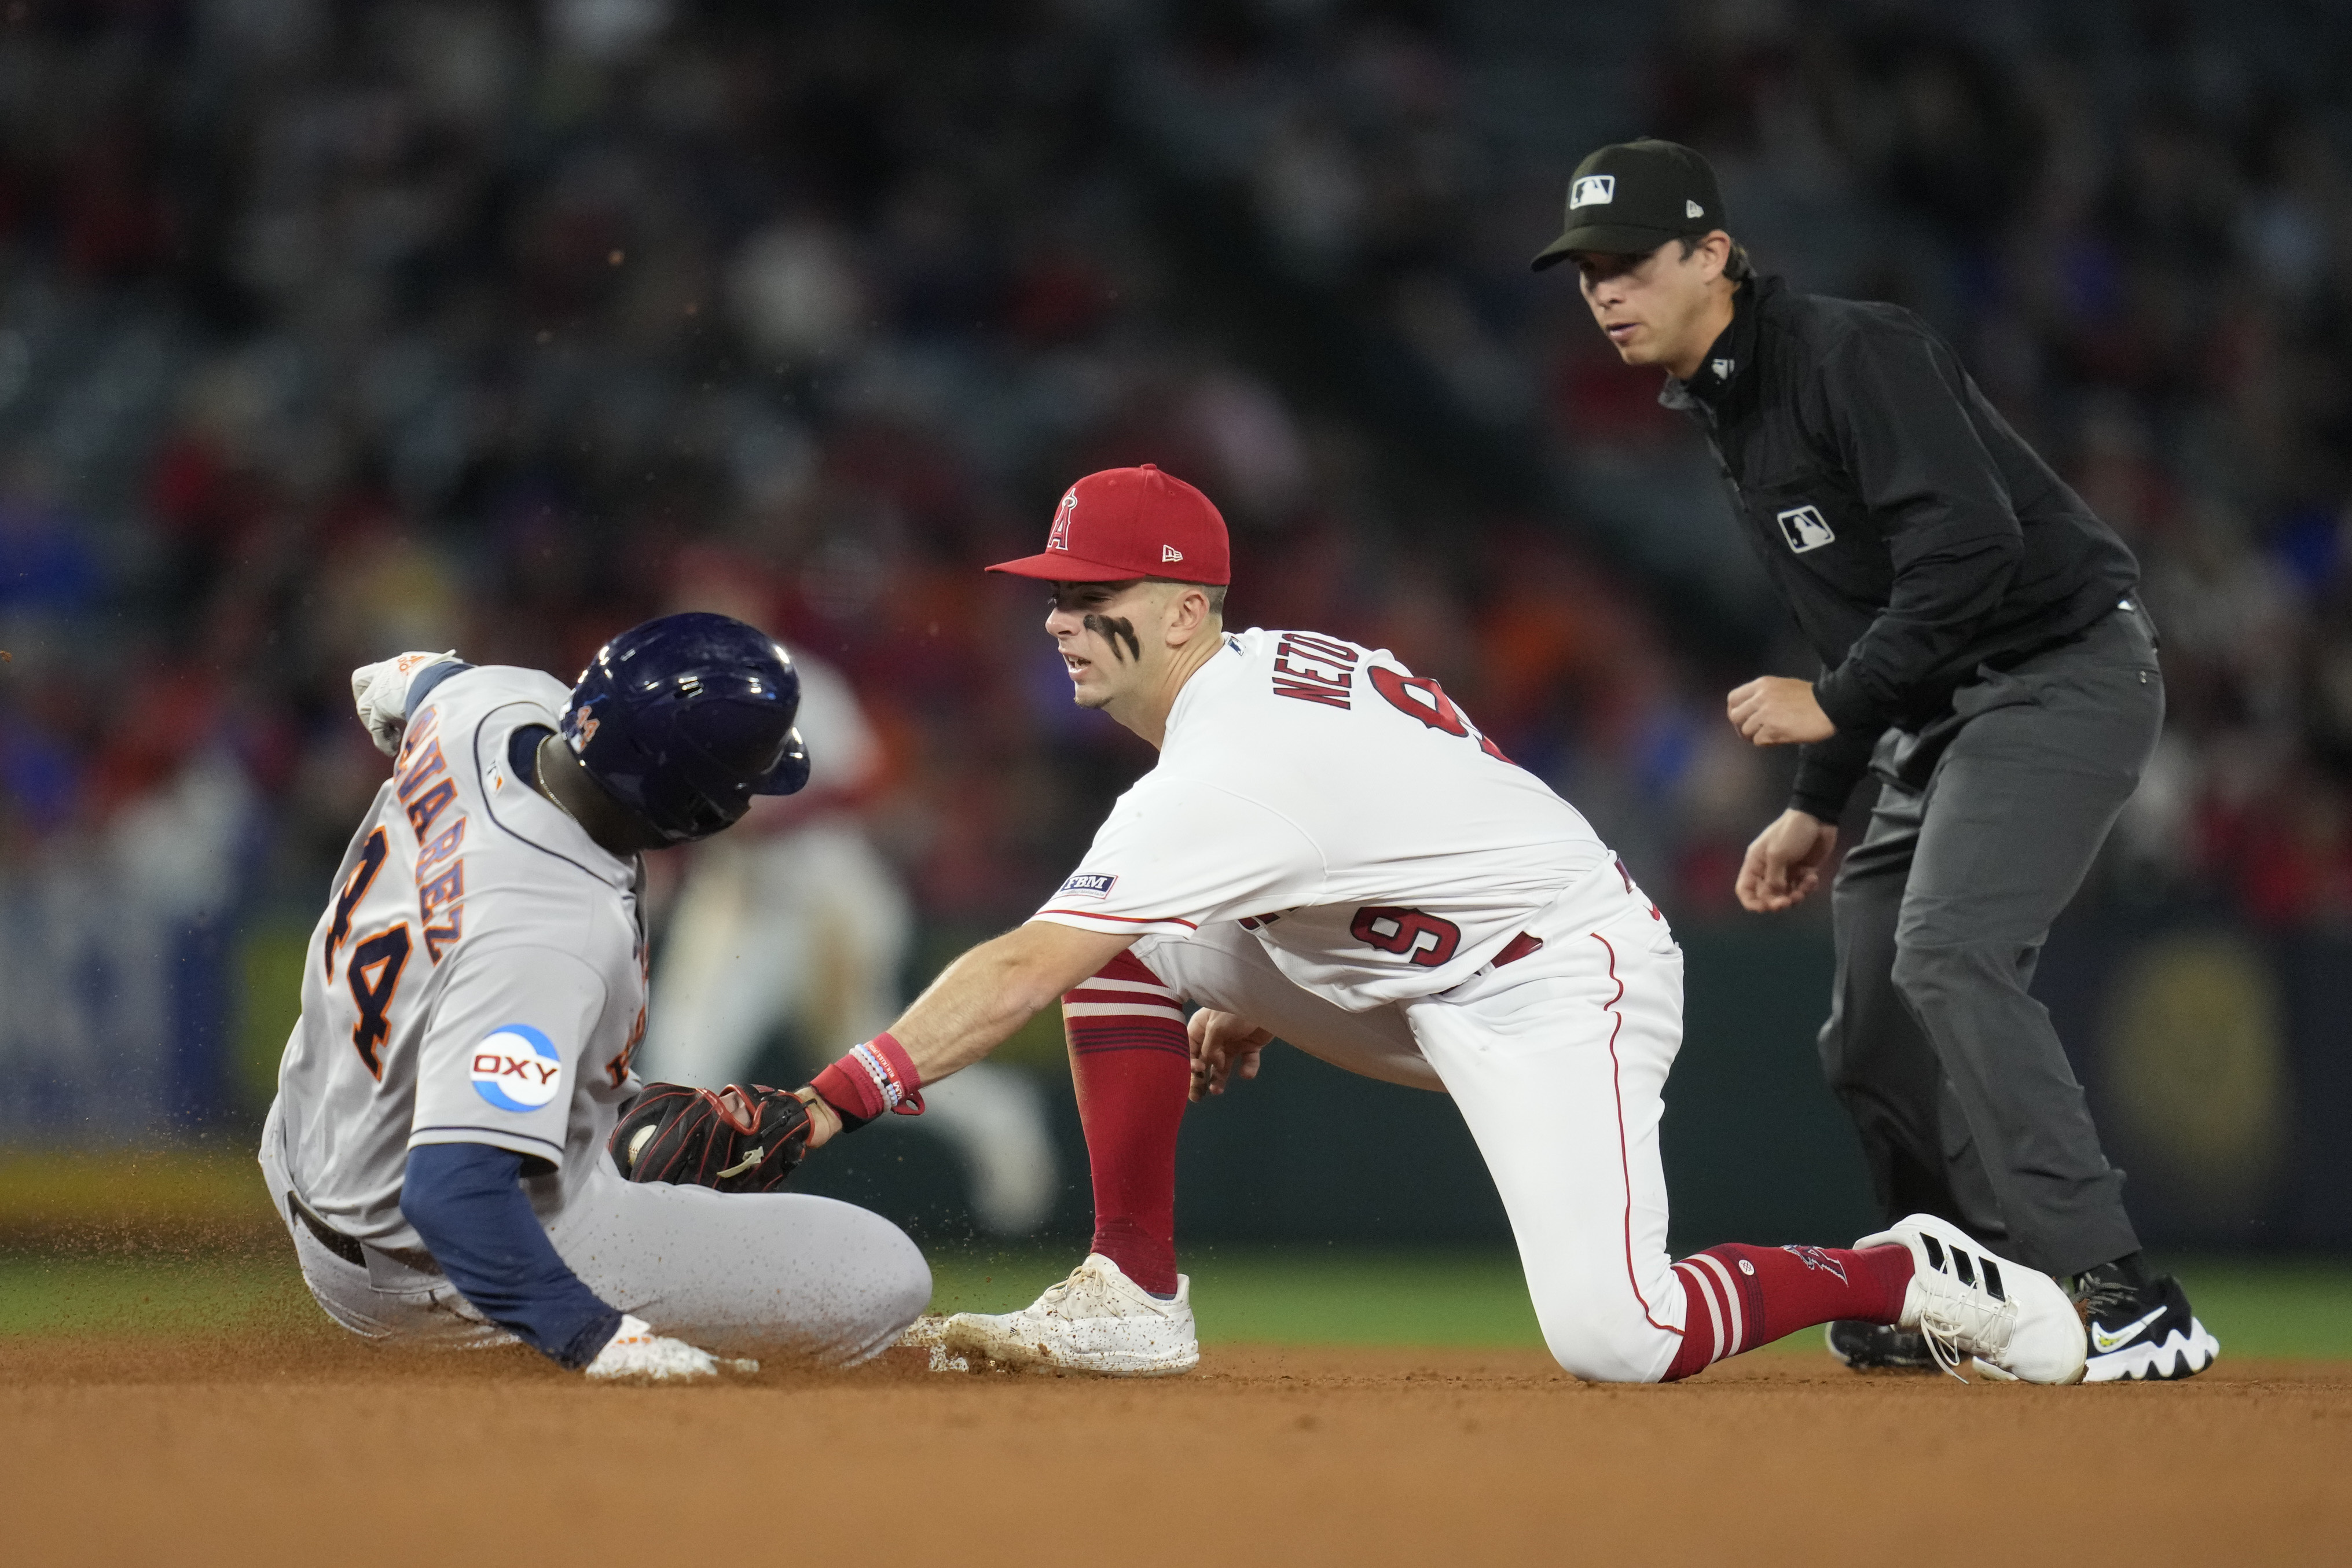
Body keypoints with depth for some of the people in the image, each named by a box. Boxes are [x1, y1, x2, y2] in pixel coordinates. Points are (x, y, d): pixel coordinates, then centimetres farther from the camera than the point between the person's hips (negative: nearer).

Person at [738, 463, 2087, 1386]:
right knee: (1127, 946, -3)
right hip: (1420, 980, 10)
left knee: (1613, 1341, -26)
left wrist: (835, 1099, -40)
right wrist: (1253, 1006, 15)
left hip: (1561, 980, -10)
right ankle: (1135, 1297, 3)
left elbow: (1021, 973, -36)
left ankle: (1908, 1278, -2)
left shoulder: (1229, 767, -29)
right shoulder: (1262, 670, 0)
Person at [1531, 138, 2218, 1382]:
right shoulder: (1721, 414, 14)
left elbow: (1971, 550, -26)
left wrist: (1837, 704, -20)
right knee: (1869, 1031, 9)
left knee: (1945, 956, -27)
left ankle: (2122, 1305, -32)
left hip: (2062, 672, -10)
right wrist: (1818, 804, 20)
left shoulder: (1855, 356, -16)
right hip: (1941, 721, 10)